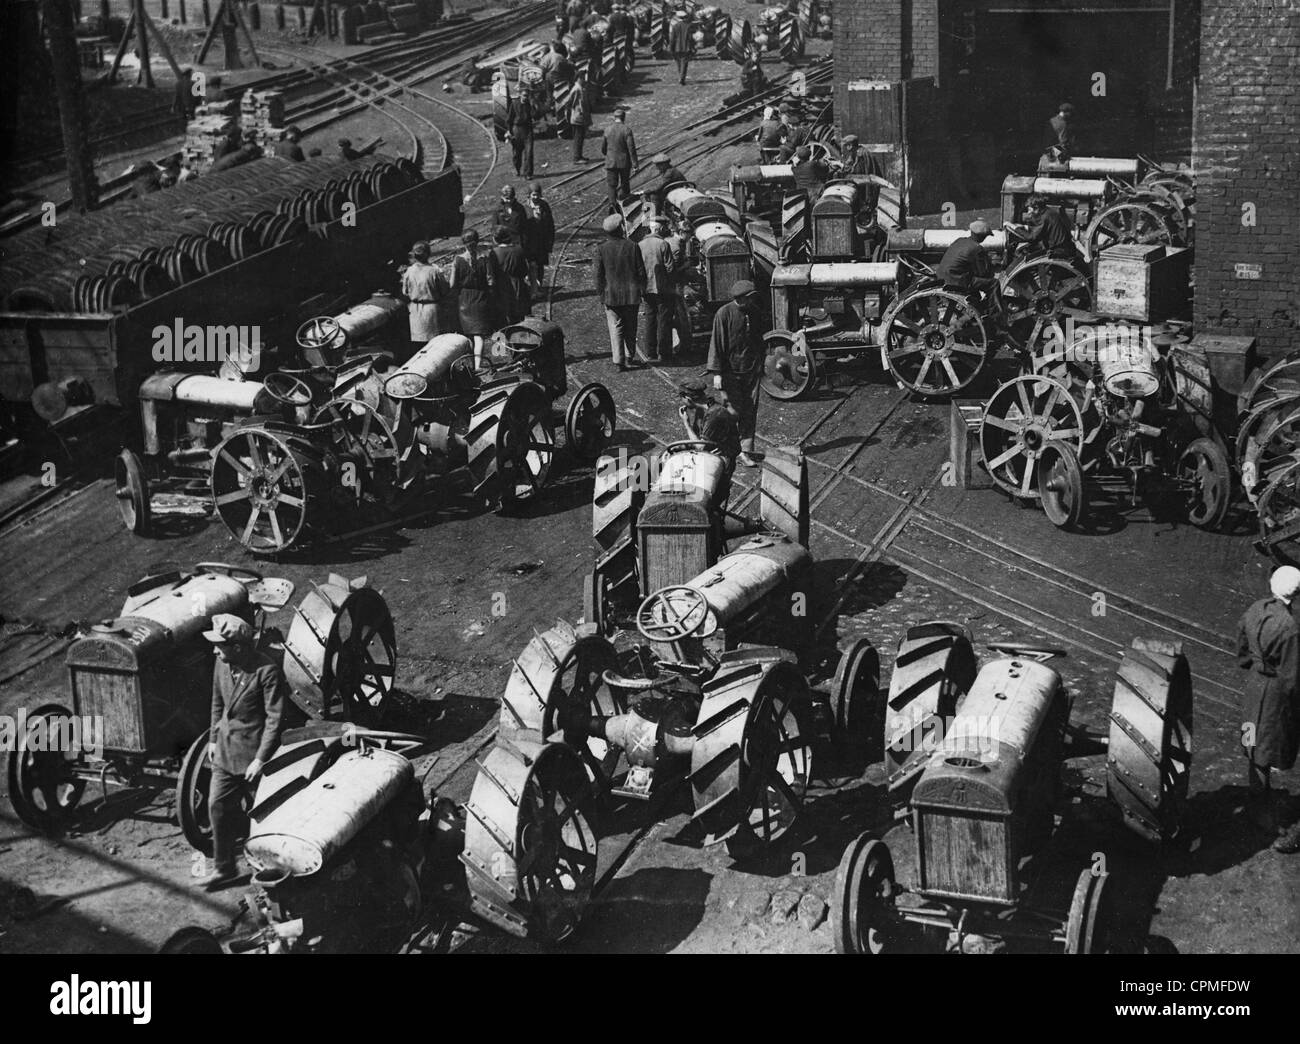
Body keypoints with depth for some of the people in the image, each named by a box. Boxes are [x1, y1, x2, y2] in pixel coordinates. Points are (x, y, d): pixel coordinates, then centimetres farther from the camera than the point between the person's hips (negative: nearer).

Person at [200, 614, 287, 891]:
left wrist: (261, 759, -20)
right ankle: (224, 868, 22)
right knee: (218, 806, 8)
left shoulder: (267, 671, -22)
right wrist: (213, 738, 17)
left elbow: (275, 717, -20)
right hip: (226, 750, 7)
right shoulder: (222, 664, 0)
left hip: (254, 753, -7)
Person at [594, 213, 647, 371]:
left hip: (611, 295, -1)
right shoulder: (632, 247, -6)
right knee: (630, 327, 16)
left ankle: (619, 360, -4)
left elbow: (599, 275, -6)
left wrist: (601, 294, 3)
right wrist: (642, 290, 9)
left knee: (615, 328, 3)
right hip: (632, 294, 1)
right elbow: (641, 271, -2)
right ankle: (630, 357, 25)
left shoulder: (601, 250, -8)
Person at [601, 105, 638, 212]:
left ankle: (613, 203, -18)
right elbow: (631, 148, -15)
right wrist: (634, 162, -8)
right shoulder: (627, 130, -13)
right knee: (625, 182, 17)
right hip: (624, 162, -1)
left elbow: (603, 147, 7)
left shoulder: (607, 129, -2)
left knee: (611, 184, 3)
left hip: (610, 162, 1)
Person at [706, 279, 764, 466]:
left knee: (750, 412, 2)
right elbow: (717, 344, -9)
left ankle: (746, 451, 6)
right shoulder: (724, 314, -11)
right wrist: (716, 373, -12)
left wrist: (761, 363, 23)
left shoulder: (754, 311, 6)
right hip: (731, 371, -5)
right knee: (733, 412, -2)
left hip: (752, 370, 5)